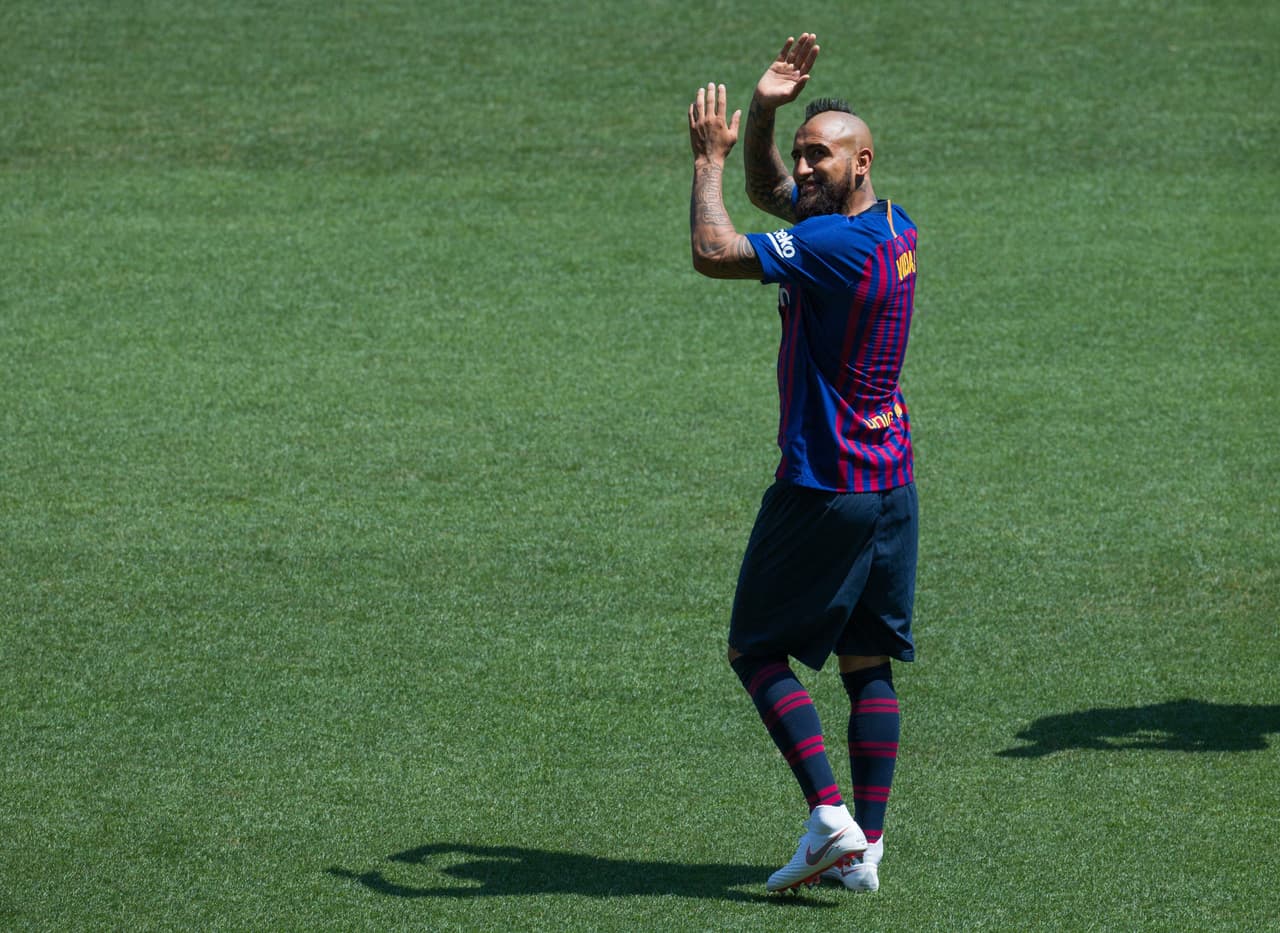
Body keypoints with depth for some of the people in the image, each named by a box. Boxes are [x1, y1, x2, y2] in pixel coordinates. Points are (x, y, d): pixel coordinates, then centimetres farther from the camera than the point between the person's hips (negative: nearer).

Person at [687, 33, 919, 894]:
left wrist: (710, 156, -13)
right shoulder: (896, 229, 7)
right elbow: (771, 194, 21)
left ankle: (830, 817, -8)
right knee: (868, 663, 9)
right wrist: (764, 116, 7)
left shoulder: (838, 245, -21)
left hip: (825, 489, -8)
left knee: (758, 649, 4)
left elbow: (714, 252, -25)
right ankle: (866, 848, 7)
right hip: (892, 481, 8)